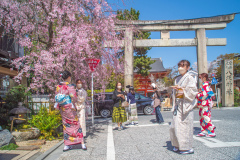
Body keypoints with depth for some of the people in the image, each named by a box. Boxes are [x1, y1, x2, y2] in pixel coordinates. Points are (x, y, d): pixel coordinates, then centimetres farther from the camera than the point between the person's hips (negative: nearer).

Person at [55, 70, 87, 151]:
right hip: (69, 108, -6)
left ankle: (66, 145, 16)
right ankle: (82, 143, 6)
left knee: (66, 125, 13)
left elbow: (56, 98, 10)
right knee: (76, 124, 3)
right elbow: (74, 97, -19)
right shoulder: (70, 86, -15)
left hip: (62, 109, 6)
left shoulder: (58, 86, 5)